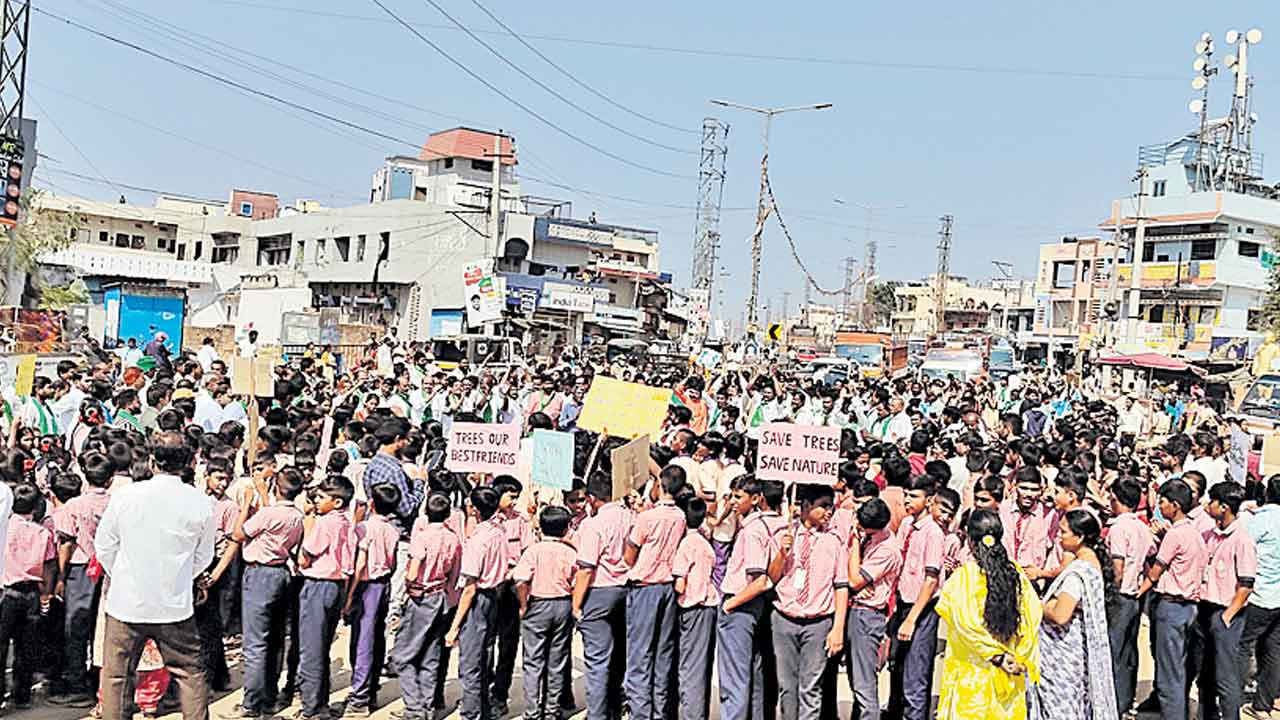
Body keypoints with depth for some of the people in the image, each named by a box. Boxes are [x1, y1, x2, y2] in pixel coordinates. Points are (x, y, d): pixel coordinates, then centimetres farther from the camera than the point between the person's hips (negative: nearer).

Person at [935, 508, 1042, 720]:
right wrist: (1020, 660, 0)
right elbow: (1033, 619, -3)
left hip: (971, 671, -4)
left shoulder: (963, 576, -13)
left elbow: (966, 625, -18)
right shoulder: (1017, 574, -1)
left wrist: (997, 655, -10)